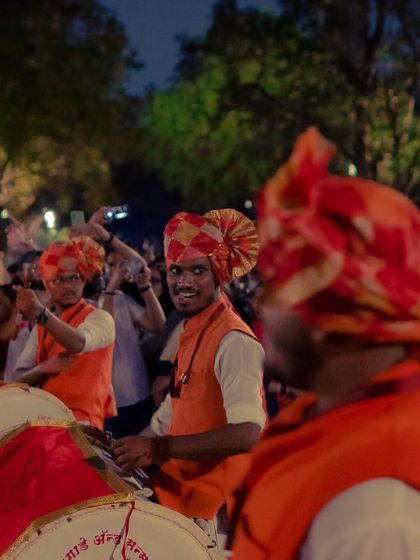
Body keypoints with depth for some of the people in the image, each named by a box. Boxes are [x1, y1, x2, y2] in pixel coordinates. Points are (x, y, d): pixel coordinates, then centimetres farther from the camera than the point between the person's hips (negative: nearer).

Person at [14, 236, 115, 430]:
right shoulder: (41, 327, 16)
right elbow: (19, 378, 9)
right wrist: (45, 368, -13)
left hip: (83, 422, -6)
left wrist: (41, 313, -42)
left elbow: (78, 344, -26)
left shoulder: (100, 318, -2)